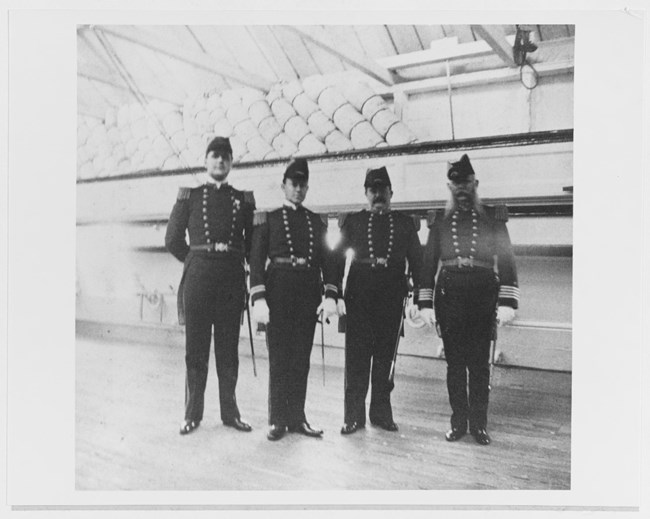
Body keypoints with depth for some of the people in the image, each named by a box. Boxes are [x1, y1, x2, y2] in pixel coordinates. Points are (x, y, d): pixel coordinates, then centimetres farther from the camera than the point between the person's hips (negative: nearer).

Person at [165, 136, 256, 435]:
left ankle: (230, 411, 17)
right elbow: (173, 239, 9)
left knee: (228, 348, 7)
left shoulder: (243, 199, 10)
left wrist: (237, 263, 6)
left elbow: (253, 242, 14)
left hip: (232, 279, 1)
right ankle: (193, 413, 15)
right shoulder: (189, 196, 8)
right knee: (195, 347, 5)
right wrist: (195, 260, 8)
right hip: (198, 276, -1)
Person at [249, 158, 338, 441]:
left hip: (308, 293, 3)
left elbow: (327, 260, 10)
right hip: (278, 292, -3)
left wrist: (330, 295, -2)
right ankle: (278, 420, 13)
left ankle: (297, 417, 19)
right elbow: (257, 259, -2)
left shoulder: (317, 222, 13)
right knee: (279, 358, 2)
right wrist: (258, 299, -12)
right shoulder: (268, 219, 4)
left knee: (302, 359, 8)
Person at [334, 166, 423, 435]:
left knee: (385, 356, 8)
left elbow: (416, 261, 9)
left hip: (392, 297, 1)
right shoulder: (352, 221, 8)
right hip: (358, 296, -1)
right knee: (357, 356, 1)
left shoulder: (405, 223, 11)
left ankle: (381, 412, 21)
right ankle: (354, 416, 10)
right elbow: (337, 258, 4)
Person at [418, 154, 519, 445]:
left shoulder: (493, 217, 7)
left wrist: (507, 301, -8)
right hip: (449, 294, 1)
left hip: (483, 294, -1)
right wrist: (425, 303, 2)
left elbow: (507, 260, 1)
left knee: (480, 363, 3)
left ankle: (479, 424, 14)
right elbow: (429, 263, 9)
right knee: (455, 363, 6)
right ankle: (458, 422, 16)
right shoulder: (439, 220, 11)